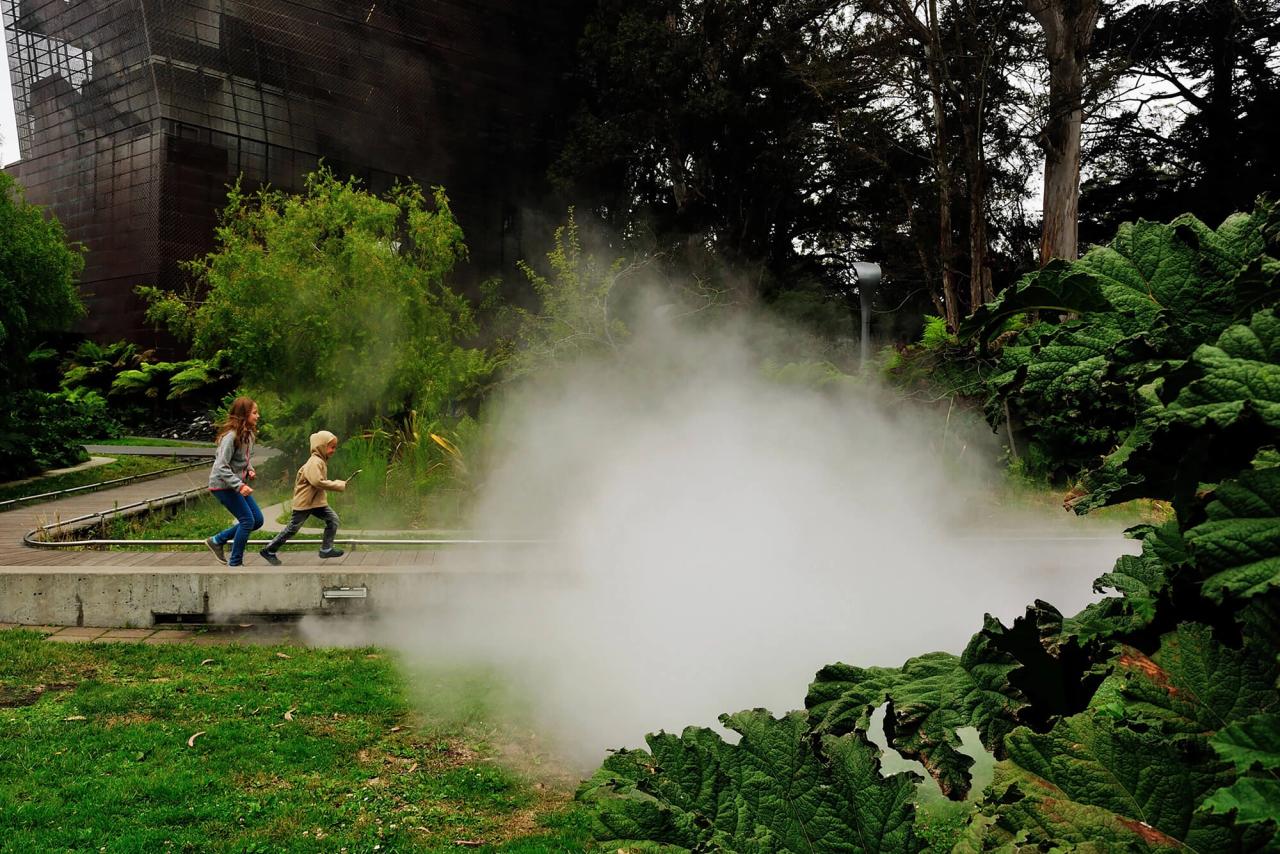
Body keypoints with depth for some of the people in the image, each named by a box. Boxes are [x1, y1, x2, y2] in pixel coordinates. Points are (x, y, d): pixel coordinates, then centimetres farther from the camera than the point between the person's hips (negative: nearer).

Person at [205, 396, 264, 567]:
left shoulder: (248, 434, 5)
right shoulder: (231, 436, -22)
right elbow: (221, 467, -27)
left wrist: (250, 469, 1)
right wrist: (239, 486, -34)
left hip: (238, 484, 9)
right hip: (223, 484, -9)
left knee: (257, 520, 7)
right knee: (247, 520, -11)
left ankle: (217, 541, 20)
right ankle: (235, 563, 2)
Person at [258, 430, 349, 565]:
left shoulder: (321, 461, 13)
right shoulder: (315, 462, -19)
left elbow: (302, 471, 23)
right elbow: (318, 482, -31)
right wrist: (339, 485, -26)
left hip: (317, 501, 9)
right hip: (304, 502, -9)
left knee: (333, 519, -3)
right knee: (292, 528, 0)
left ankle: (326, 549, 3)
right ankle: (269, 551, 13)